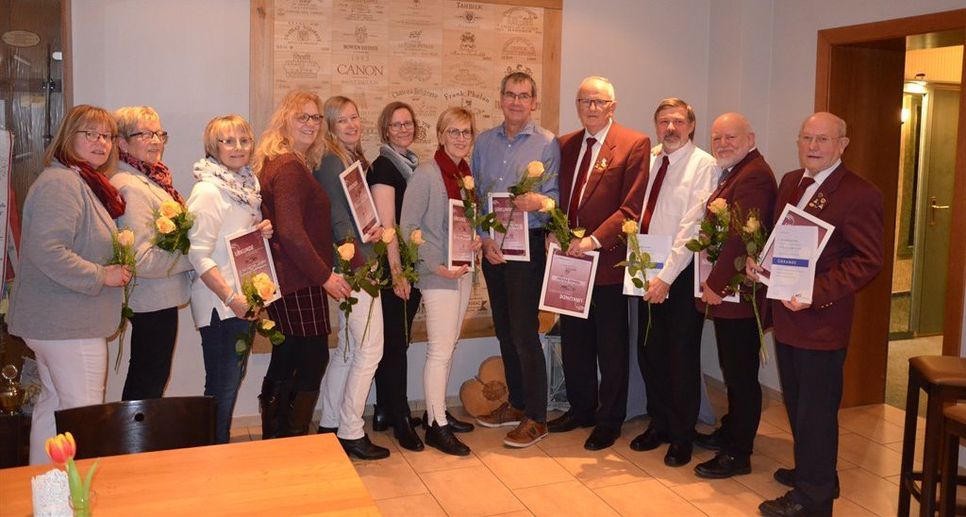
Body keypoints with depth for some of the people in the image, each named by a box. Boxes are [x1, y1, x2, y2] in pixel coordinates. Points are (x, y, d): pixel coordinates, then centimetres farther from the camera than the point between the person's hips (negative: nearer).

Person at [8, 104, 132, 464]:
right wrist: (102, 276, -21)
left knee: (54, 406, 19)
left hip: (54, 322, 11)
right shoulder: (60, 183, -17)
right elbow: (46, 251, -28)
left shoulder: (84, 183, 16)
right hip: (70, 324, -11)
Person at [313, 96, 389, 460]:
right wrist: (359, 264, -16)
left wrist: (377, 229, 1)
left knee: (348, 348, 15)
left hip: (362, 263, 9)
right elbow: (338, 219, -17)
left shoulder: (357, 160, 15)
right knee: (370, 349, -5)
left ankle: (330, 424, 26)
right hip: (353, 265, -9)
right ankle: (351, 433, 6)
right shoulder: (331, 162, -12)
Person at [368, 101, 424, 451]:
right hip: (393, 265, -8)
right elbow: (386, 224, -16)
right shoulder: (383, 166, -10)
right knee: (395, 340, -2)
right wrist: (397, 272, -17)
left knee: (396, 339, 13)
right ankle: (400, 419, 7)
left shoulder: (414, 164, 14)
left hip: (413, 263, 8)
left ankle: (385, 412, 23)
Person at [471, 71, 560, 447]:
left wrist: (539, 201, -30)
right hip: (491, 244, 5)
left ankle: (535, 417, 7)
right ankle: (516, 403, 27)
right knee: (504, 330, 12)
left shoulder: (546, 143, -3)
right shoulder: (484, 142, 10)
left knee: (524, 332, -5)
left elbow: (554, 195, -8)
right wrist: (484, 238, -3)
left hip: (528, 244, -5)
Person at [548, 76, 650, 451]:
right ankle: (581, 409, 32)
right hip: (569, 258, 6)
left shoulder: (635, 145, -6)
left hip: (608, 260, -6)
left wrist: (594, 240, -21)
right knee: (574, 342, 15)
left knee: (611, 347, 7)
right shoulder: (565, 145, 12)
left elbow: (631, 207, -13)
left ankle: (610, 420, 21)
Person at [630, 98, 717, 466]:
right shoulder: (650, 162, 11)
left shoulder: (704, 165, -9)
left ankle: (682, 436, 20)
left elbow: (692, 228, -16)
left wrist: (666, 277, -19)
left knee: (682, 356, 3)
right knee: (649, 352, 12)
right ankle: (658, 424, 30)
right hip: (648, 271, 6)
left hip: (681, 274, -6)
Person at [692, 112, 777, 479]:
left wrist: (716, 284, -20)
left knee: (741, 373, -1)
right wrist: (714, 283, 11)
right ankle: (731, 431, 35)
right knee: (733, 369, 21)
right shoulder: (735, 174, 17)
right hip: (726, 290, 10)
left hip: (738, 294, -10)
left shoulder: (753, 176, -17)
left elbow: (741, 237, -24)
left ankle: (738, 455, 9)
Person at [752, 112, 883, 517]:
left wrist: (815, 295, -24)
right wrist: (759, 263, 0)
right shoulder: (790, 182, 10)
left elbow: (867, 262, -16)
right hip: (786, 314, 8)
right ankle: (810, 469, 40)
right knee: (796, 403, 20)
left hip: (821, 320, -7)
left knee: (816, 409, 4)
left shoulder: (860, 194, -14)